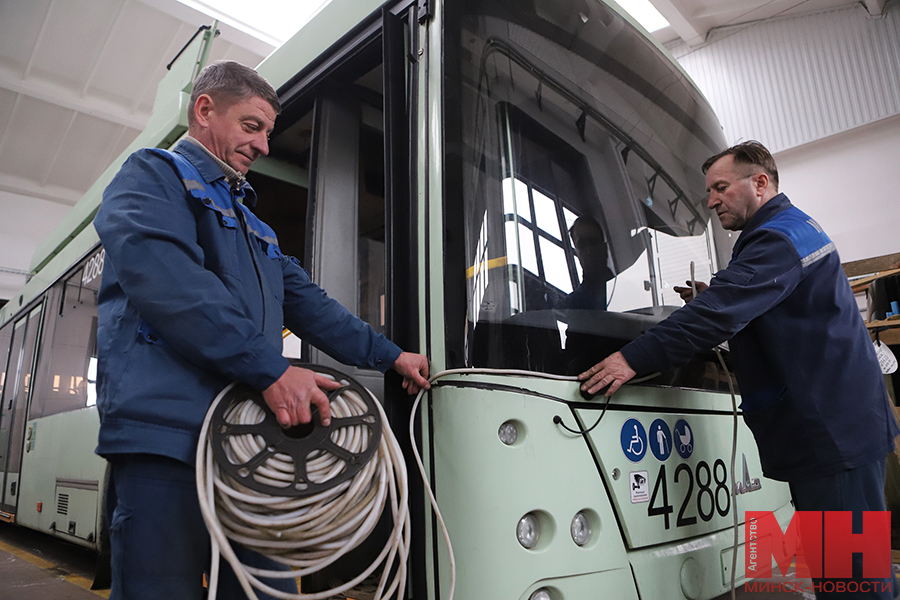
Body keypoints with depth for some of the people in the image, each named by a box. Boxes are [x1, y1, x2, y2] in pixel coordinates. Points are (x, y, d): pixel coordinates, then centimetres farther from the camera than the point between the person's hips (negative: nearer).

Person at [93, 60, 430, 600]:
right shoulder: (153, 176, 3)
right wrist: (271, 368, -23)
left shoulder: (252, 223, 28)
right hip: (167, 436, -7)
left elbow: (307, 302, 24)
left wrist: (390, 356, 16)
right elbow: (164, 276, -17)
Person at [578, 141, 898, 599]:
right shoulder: (792, 229, 20)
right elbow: (752, 310, 26)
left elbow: (721, 311, -28)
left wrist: (634, 359, -30)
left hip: (833, 433, -11)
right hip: (833, 428, 11)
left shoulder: (778, 238, -15)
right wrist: (709, 300, 9)